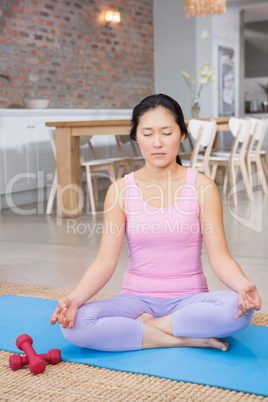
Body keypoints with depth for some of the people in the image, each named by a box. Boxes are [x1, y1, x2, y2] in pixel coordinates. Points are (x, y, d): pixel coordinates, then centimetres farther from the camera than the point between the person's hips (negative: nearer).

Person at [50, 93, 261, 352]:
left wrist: (244, 285, -29)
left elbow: (219, 256, -7)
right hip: (137, 299, 1)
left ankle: (145, 326, -15)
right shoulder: (121, 190, 0)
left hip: (188, 299, -1)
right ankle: (186, 338, -19)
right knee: (75, 324, -27)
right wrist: (74, 299, -23)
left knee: (238, 308, -32)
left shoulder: (202, 187, -2)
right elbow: (105, 260, -5)